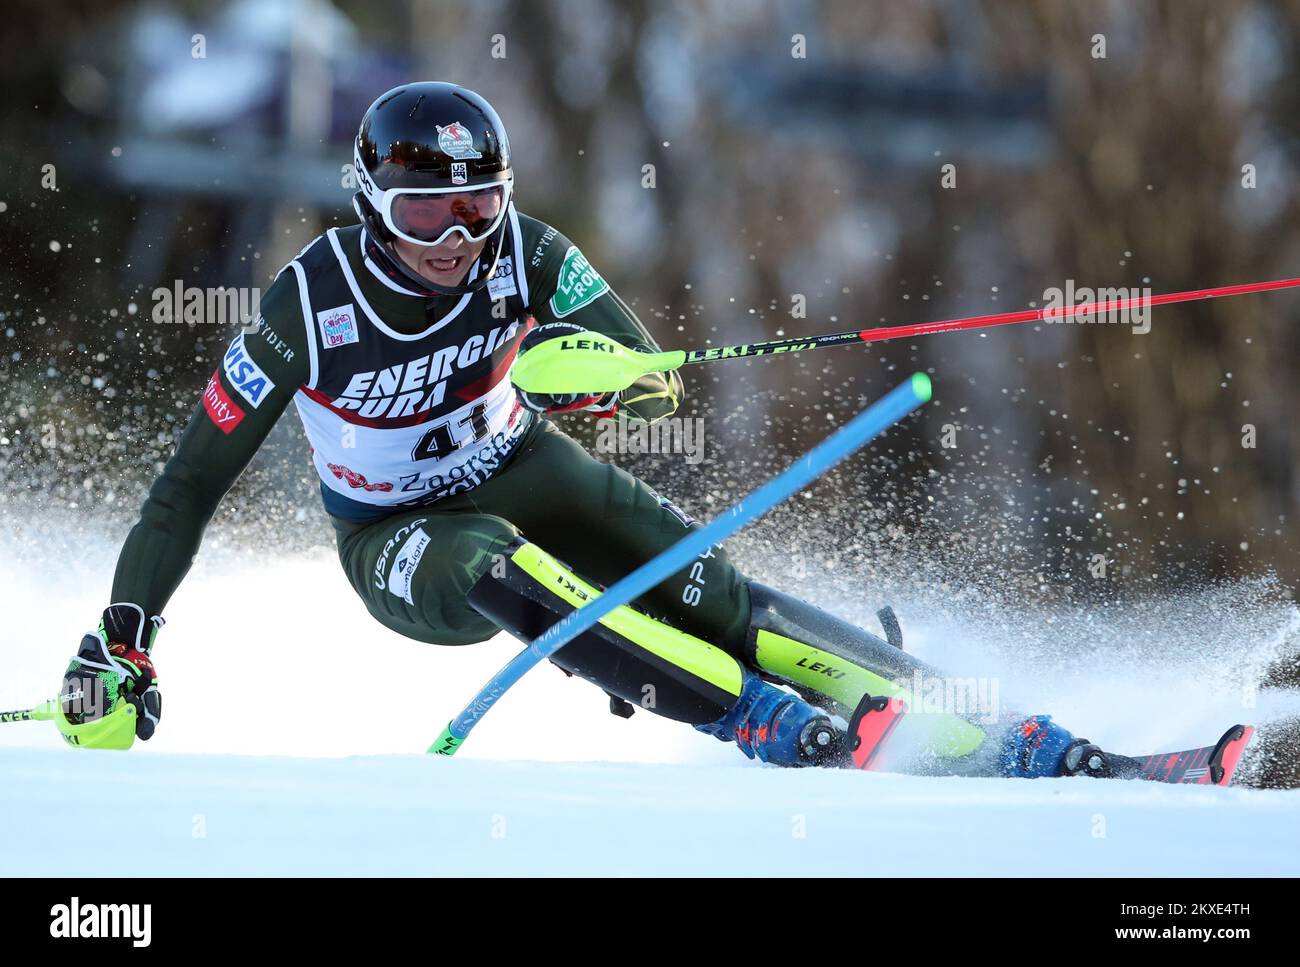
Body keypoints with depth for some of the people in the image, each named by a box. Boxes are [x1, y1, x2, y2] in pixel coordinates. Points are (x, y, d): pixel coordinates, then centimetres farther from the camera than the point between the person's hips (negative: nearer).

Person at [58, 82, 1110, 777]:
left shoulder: (527, 257, -19)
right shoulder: (311, 311, -25)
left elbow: (661, 383, -19)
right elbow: (192, 484, -18)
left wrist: (586, 376, -43)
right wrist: (122, 646, -21)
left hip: (515, 469, 2)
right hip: (395, 540, -2)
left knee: (698, 585, -22)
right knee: (496, 568, -37)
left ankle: (970, 732, -25)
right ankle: (779, 728, -40)